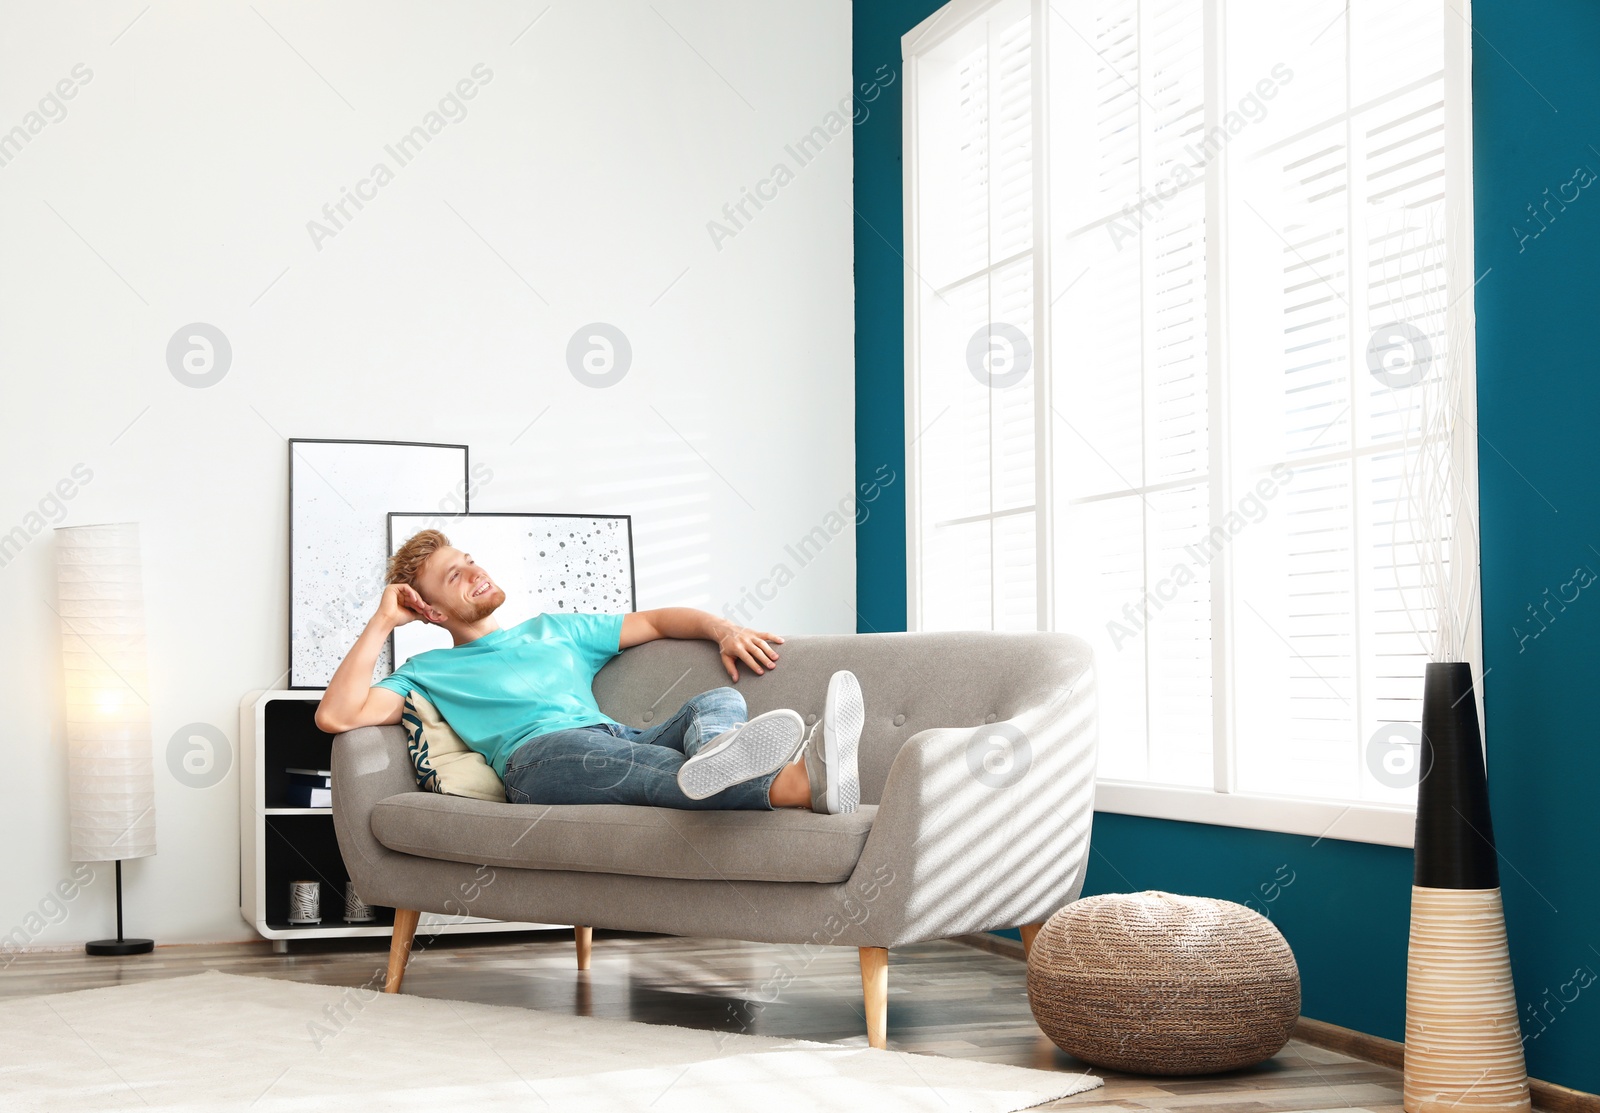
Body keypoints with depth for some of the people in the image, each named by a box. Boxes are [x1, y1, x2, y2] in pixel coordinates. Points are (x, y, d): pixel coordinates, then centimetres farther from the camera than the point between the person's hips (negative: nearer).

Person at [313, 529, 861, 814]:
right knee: (588, 747, -40)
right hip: (539, 757, -5)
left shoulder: (553, 631, 38)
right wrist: (382, 623, 14)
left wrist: (723, 629, 15)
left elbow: (656, 621, 35)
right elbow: (335, 715, 10)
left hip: (620, 740, 5)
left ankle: (719, 762, -67)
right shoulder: (430, 672, 26)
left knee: (718, 701, -24)